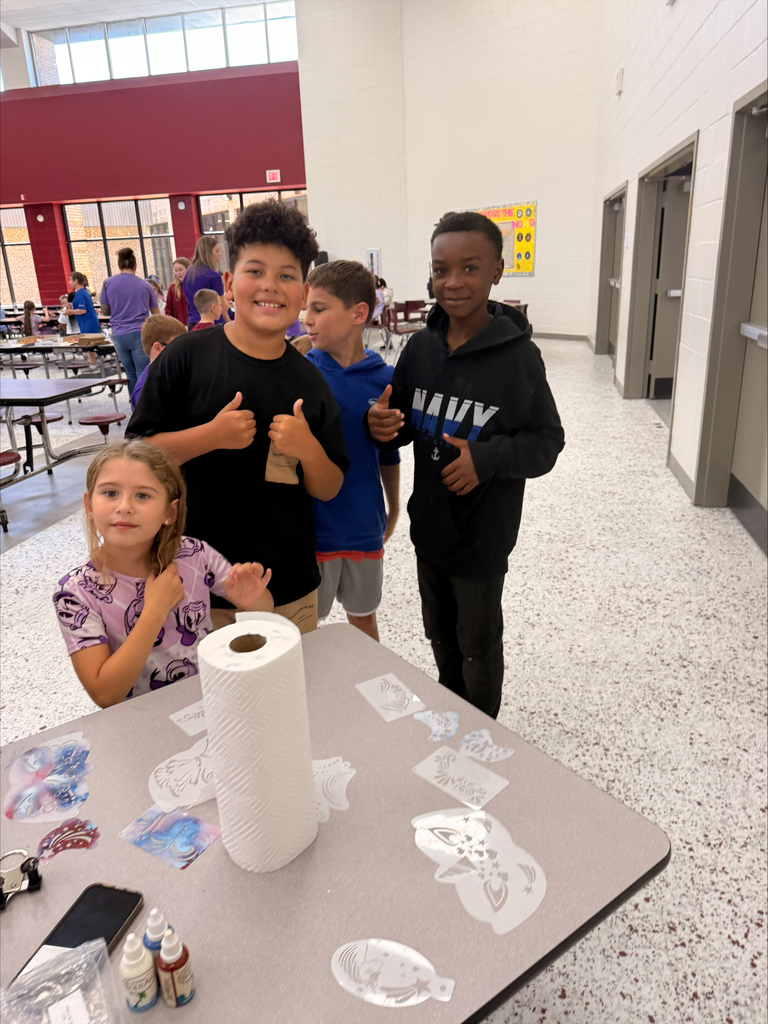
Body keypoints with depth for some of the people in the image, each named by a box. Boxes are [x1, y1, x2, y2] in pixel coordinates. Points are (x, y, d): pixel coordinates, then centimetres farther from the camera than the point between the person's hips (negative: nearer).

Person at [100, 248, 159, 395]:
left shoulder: (108, 283, 6)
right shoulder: (145, 285, 7)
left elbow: (105, 311, 10)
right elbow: (156, 313, 15)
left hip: (119, 335, 2)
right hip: (140, 334, -2)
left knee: (131, 375, 14)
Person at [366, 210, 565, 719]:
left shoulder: (519, 355, -17)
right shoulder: (421, 347, -2)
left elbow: (547, 442, -11)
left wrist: (488, 457, -28)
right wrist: (381, 426, -15)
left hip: (483, 536, -5)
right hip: (429, 524, 5)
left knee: (478, 644, 15)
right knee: (440, 633, 24)